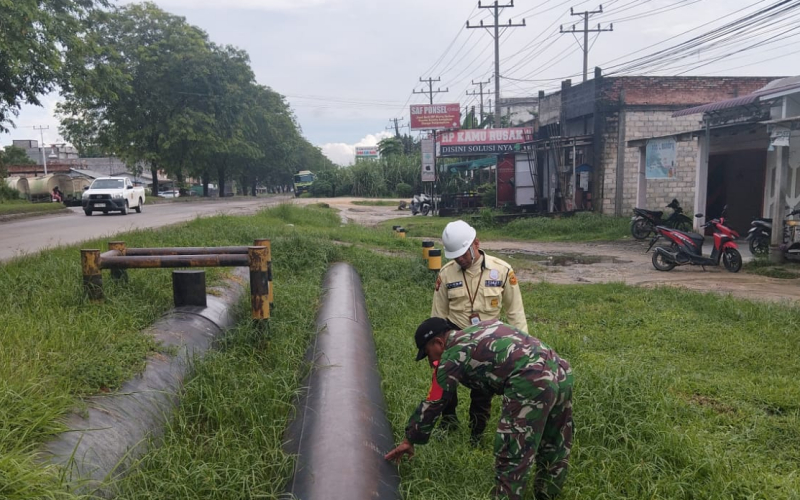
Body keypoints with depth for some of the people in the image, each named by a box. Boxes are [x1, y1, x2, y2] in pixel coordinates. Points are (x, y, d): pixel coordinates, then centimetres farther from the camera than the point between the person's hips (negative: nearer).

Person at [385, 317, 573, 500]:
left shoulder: (452, 357, 4)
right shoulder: (481, 328, 25)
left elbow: (432, 404, 11)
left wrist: (410, 440, 22)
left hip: (531, 384, -9)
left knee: (511, 457, 2)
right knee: (553, 447, 25)